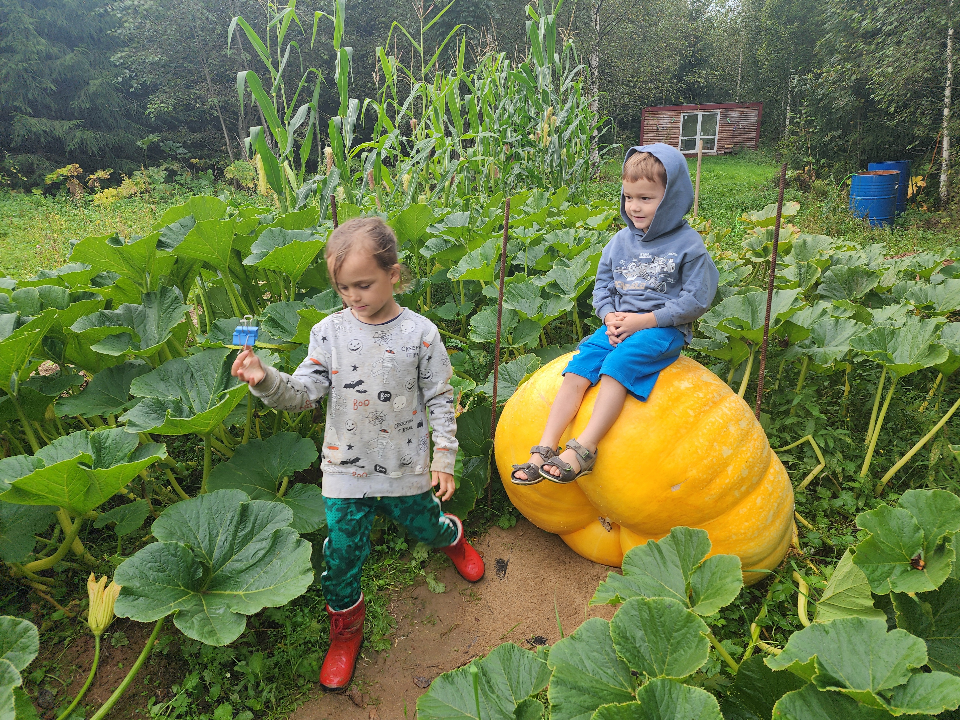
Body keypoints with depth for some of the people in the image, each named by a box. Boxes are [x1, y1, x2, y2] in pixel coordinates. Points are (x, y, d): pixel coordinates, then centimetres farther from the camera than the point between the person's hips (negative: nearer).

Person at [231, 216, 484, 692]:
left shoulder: (420, 333, -11)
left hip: (406, 467, 0)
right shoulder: (329, 332, -8)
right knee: (341, 555, 9)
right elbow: (304, 393, -11)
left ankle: (452, 537, 59)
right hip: (346, 470, 1)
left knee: (426, 526, 21)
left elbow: (440, 399, -4)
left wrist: (444, 458, -4)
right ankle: (345, 627, 36)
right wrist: (266, 381, -30)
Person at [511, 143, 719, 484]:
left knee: (617, 364, -32)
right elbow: (603, 284, 18)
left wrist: (644, 320, -14)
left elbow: (696, 298, -8)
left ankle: (584, 448, -33)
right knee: (578, 366, -17)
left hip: (663, 328, -5)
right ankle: (545, 449, -20)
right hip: (619, 324, 5)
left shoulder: (687, 244, -4)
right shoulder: (620, 241, 12)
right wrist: (610, 317, -4)